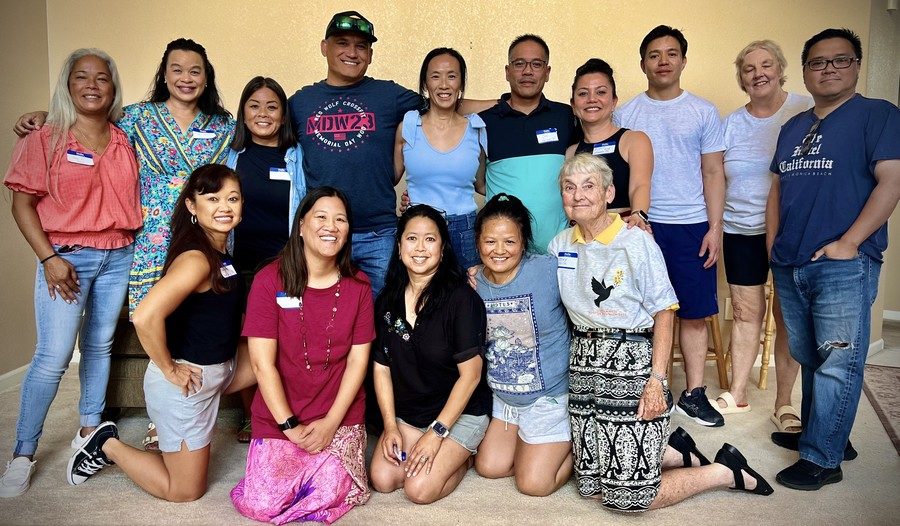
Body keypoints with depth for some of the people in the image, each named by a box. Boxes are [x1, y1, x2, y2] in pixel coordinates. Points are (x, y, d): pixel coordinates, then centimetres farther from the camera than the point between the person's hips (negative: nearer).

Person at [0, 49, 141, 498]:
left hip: (118, 257, 4)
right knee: (53, 356, -6)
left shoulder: (125, 142, 8)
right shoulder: (46, 140, -2)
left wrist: (134, 245, 4)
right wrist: (48, 258, -13)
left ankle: (90, 428, 27)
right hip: (67, 256, -3)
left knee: (100, 346, 11)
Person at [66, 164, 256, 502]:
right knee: (185, 491, 5)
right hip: (185, 379, -8)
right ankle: (108, 446, 20)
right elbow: (145, 317, -35)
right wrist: (169, 368, -22)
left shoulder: (221, 253, 3)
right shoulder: (195, 258, -25)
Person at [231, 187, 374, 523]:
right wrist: (291, 427, -12)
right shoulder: (270, 280, -9)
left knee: (328, 496, -15)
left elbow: (358, 360, -2)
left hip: (340, 418, 1)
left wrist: (330, 422, -11)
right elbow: (263, 363, -11)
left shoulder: (358, 286, 0)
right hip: (278, 418, -1)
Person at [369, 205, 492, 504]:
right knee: (382, 479, -10)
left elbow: (471, 373, -17)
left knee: (419, 489, -17)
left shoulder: (461, 298, -18)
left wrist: (436, 433, -17)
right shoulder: (387, 301, 0)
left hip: (460, 412, -5)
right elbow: (381, 367, 3)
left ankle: (462, 457, 12)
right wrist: (390, 426, -6)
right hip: (406, 412, 5)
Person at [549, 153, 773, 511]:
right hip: (583, 368, 6)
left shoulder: (637, 243, -9)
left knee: (628, 497, -5)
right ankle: (678, 453, 29)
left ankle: (726, 471, 17)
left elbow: (664, 314, -8)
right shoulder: (559, 246, 6)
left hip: (631, 366, -6)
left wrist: (657, 381, -16)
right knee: (592, 485, 9)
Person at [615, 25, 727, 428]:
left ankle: (694, 394, 15)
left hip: (692, 227, 0)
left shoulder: (703, 112, 7)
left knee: (694, 314, 4)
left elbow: (713, 174, 6)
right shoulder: (626, 114, 7)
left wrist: (715, 228, -2)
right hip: (641, 225, 0)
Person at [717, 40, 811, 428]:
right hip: (741, 231, 3)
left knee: (788, 317, 2)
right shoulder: (732, 123, 9)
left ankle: (784, 405, 14)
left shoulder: (807, 111, -1)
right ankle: (737, 395, 20)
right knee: (746, 312, 7)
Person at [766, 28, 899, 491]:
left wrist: (847, 243, -16)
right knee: (808, 359, 14)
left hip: (844, 265, -6)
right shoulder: (793, 128, 18)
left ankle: (821, 459, 3)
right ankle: (825, 435, 29)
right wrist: (773, 245, 9)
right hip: (789, 266, 7)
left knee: (838, 364, -4)